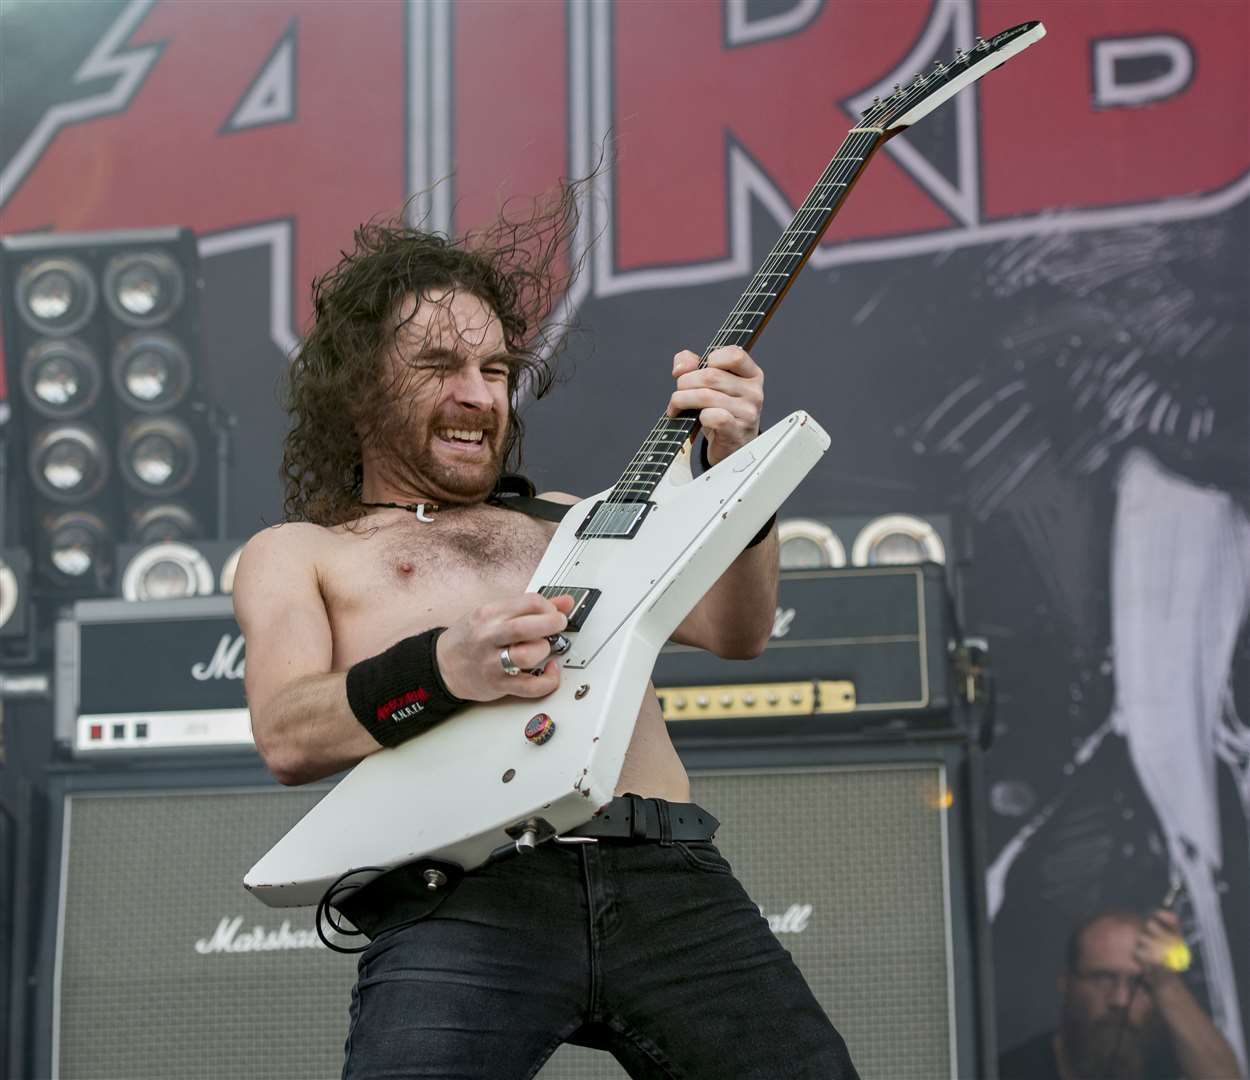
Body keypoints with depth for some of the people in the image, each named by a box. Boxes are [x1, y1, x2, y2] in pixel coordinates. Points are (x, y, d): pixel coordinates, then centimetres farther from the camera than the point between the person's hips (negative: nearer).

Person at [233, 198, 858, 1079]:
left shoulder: (564, 518, 31)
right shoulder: (295, 553, 20)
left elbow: (737, 632, 19)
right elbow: (286, 737, 1)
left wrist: (732, 470, 1)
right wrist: (445, 668, -17)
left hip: (672, 883, 4)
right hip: (467, 895, -3)